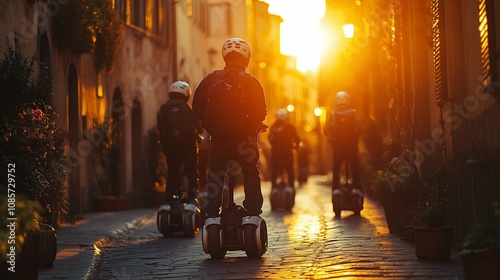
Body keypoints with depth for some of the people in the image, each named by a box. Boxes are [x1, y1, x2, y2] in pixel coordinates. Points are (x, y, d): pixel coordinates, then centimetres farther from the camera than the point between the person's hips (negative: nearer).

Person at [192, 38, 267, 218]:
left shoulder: (211, 79, 3)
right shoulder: (251, 82, -4)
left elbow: (197, 106, 4)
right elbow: (260, 111, -11)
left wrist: (210, 127, 10)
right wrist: (252, 126, 6)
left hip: (218, 136, 2)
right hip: (244, 137, -2)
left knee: (215, 174, 11)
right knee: (251, 175, 9)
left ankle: (212, 213, 7)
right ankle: (253, 213, 5)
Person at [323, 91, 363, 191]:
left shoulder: (332, 114, -5)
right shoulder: (353, 113, -5)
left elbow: (326, 130, -10)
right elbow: (360, 129, -10)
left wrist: (331, 140, 5)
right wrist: (355, 138, 7)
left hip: (338, 146, 0)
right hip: (351, 146, 0)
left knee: (336, 169, 10)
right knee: (354, 168, 10)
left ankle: (335, 189, 5)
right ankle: (357, 188, 6)